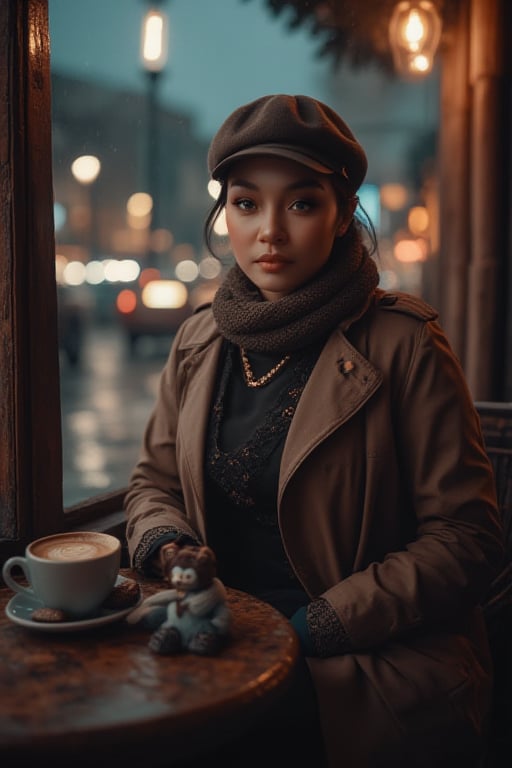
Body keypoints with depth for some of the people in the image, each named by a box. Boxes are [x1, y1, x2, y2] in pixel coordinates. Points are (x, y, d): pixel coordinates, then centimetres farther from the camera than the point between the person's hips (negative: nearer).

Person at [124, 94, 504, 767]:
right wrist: (168, 546, -4)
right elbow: (154, 480, 19)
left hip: (377, 672, -4)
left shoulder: (403, 345, -8)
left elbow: (466, 537, -7)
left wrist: (318, 627, -14)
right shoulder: (198, 343, 8)